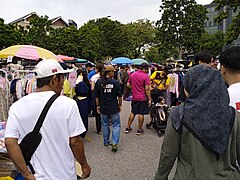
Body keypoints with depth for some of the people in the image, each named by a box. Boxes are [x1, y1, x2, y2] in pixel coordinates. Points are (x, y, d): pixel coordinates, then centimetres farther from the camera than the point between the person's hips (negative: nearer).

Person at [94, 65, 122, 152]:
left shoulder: (99, 82, -5)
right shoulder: (115, 82, -12)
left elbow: (96, 96, 1)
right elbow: (119, 96, -4)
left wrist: (98, 106, 12)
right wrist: (120, 105, 10)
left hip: (103, 108, 3)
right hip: (114, 108, -3)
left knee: (105, 124, 17)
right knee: (116, 125, 8)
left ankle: (106, 142, 29)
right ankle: (114, 143, -1)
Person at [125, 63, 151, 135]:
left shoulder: (132, 74, 4)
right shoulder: (146, 76, -13)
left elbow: (128, 84, 9)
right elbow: (147, 89, -15)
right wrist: (149, 99, -10)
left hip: (134, 97, 5)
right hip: (143, 98, -5)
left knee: (133, 112, 16)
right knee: (141, 113, 5)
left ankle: (128, 128, 22)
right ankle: (139, 129, 15)